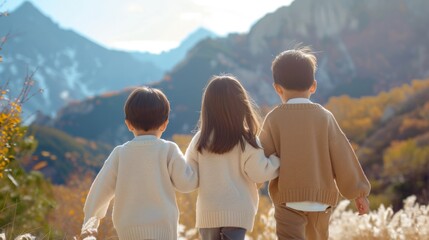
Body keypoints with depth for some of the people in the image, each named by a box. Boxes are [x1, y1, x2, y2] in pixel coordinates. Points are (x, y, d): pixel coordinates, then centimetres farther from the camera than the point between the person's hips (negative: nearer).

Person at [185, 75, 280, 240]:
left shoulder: (200, 140, -2)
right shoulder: (246, 141, -10)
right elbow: (260, 173, -9)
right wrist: (280, 159, 5)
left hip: (208, 212, 3)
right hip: (238, 211, -3)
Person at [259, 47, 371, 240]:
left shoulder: (274, 118, -4)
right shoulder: (324, 116, 0)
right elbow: (343, 157, 1)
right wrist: (359, 192, 9)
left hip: (288, 202, -3)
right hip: (321, 202, 3)